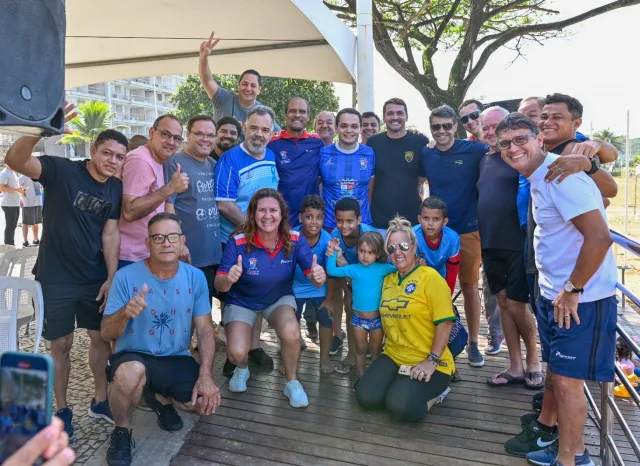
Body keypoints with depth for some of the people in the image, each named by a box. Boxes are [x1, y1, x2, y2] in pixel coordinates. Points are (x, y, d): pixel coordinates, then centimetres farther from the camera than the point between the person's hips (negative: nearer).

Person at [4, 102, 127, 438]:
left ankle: (100, 400, 30)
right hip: (56, 277, -4)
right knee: (61, 344, 7)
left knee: (101, 337, 11)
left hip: (96, 278, 4)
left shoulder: (116, 189, 0)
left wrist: (112, 277, -7)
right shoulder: (62, 170, -13)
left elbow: (110, 235, 0)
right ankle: (61, 410, 25)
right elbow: (15, 161, -30)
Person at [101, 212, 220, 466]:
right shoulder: (126, 276, -14)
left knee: (207, 401, -16)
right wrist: (124, 313, -34)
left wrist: (206, 376, -16)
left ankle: (161, 398, 20)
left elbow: (205, 329, -4)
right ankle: (122, 431, -1)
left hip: (177, 359, 3)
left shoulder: (196, 277, -7)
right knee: (132, 373, -37)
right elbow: (106, 334, -11)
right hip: (134, 357, -3)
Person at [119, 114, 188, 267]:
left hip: (147, 255, 10)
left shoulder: (157, 161, 12)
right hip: (132, 258, -9)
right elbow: (129, 212, -27)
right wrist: (171, 188, -26)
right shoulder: (140, 160, -18)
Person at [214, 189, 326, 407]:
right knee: (237, 352, -22)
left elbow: (312, 274, -18)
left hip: (280, 298, 1)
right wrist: (228, 279, -47)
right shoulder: (238, 242, -25)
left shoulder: (295, 240, -19)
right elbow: (219, 284, -22)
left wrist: (318, 277, -44)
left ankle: (292, 383, 1)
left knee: (291, 333, -30)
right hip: (241, 301, -1)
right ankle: (242, 369, 21)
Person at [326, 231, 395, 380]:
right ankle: (361, 377, 32)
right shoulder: (353, 269, -4)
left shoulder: (382, 269, -7)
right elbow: (332, 271, -3)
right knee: (360, 350, 17)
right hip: (358, 318, 1)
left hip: (377, 318, -1)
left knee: (375, 350, 16)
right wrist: (333, 253, -12)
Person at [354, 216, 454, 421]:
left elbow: (445, 322, -13)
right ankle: (402, 385, 14)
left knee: (400, 406, -24)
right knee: (366, 397, -13)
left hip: (428, 363, -6)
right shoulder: (387, 280, 11)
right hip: (393, 357, 6)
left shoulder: (430, 277, -10)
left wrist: (432, 361, -19)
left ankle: (433, 390, 6)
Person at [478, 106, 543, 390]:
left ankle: (533, 359, 23)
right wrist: (481, 236, 13)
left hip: (518, 243, -6)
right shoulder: (484, 160, 12)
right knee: (503, 303, 10)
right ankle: (515, 367, 22)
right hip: (490, 245, 6)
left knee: (517, 306, -2)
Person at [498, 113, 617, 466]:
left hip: (580, 300, -9)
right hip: (553, 294, 9)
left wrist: (572, 290, -19)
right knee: (554, 368, 23)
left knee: (566, 379, 2)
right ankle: (544, 427, 42)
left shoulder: (561, 176, -21)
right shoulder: (537, 179, 8)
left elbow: (600, 237, -28)